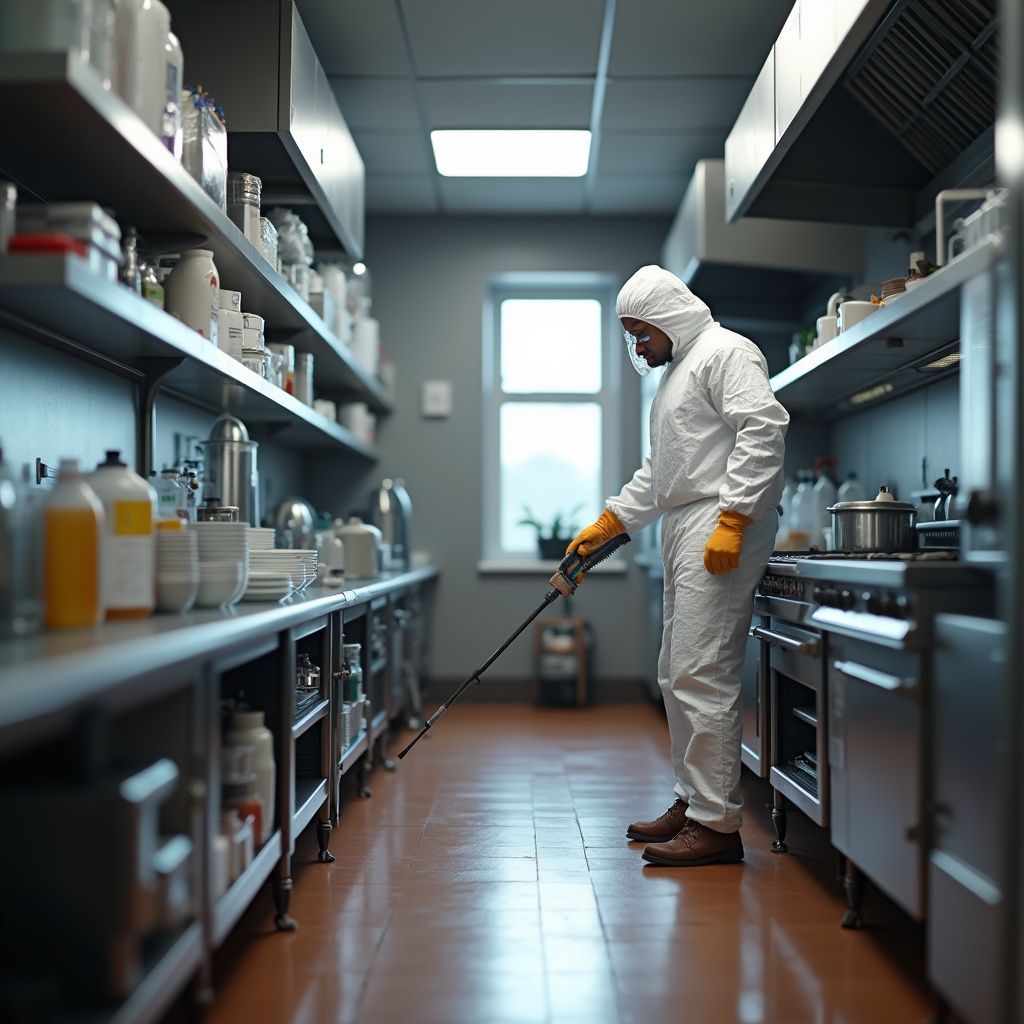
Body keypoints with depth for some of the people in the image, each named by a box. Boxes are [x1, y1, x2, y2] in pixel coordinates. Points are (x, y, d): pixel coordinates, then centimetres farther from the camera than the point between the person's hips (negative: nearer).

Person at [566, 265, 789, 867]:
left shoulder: (726, 352, -4)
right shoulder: (678, 371, 27)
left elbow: (764, 429, -18)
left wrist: (730, 521, -23)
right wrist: (607, 525, 27)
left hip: (722, 533, -11)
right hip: (685, 534, 11)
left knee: (703, 677, -13)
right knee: (678, 676, 12)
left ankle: (718, 825, -10)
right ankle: (692, 803, 21)